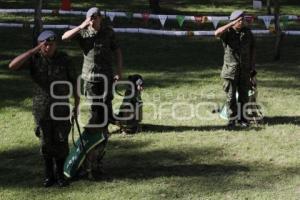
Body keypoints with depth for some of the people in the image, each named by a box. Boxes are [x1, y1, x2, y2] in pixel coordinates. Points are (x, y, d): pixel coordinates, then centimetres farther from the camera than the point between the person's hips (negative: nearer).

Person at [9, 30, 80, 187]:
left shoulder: (63, 59, -5)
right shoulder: (34, 58, -8)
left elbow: (72, 80, 6)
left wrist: (76, 100, 12)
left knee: (61, 142, 4)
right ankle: (49, 175, 23)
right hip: (42, 108, 0)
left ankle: (60, 174, 20)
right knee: (46, 142, 8)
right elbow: (12, 65, -23)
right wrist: (35, 50, -26)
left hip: (61, 108, 0)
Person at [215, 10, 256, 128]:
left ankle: (242, 118, 19)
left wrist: (253, 67, 5)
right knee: (231, 96, 0)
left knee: (243, 96, 8)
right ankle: (232, 119, 10)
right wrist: (231, 24, -27)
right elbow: (217, 33, -30)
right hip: (231, 69, -3)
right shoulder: (228, 32, -6)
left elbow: (252, 50, 10)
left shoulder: (248, 32, 4)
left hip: (245, 70, 3)